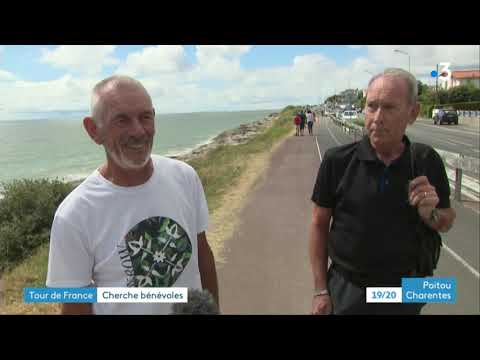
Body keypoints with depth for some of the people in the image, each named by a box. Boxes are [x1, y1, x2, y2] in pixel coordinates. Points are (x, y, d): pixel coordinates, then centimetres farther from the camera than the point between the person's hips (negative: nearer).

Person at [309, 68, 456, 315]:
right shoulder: (337, 161, -15)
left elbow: (446, 223, 5)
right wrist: (320, 291, -6)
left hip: (406, 293, 3)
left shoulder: (427, 162, -8)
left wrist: (429, 214, -18)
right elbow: (319, 224, -8)